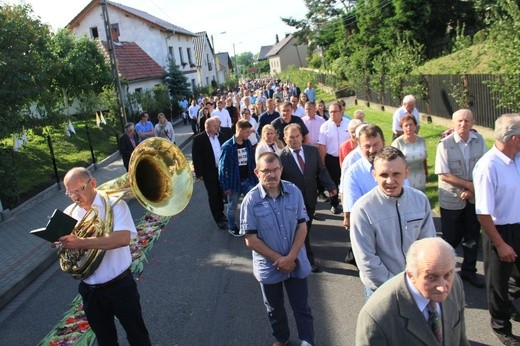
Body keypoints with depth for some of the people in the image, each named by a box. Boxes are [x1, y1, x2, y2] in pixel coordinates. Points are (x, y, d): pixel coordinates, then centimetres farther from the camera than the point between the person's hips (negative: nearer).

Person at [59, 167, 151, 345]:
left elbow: (123, 238, -30)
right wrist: (61, 243, -20)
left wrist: (81, 242, -35)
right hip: (89, 289, 5)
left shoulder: (114, 204, -15)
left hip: (119, 285, -4)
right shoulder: (69, 213, 1)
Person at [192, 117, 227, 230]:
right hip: (209, 172, -5)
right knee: (213, 195, 3)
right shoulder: (199, 139, -13)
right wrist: (199, 173, -13)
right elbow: (196, 157, -12)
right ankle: (219, 219, 12)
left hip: (221, 170, 5)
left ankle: (220, 212, 36)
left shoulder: (219, 136, 3)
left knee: (220, 193, 17)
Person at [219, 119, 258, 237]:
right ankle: (231, 227, 36)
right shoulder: (227, 147, -18)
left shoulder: (248, 143, -2)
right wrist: (225, 186, -12)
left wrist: (255, 178, 6)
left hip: (248, 180, 4)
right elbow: (222, 167, -14)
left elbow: (252, 162, 6)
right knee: (232, 208, 14)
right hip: (234, 182, -4)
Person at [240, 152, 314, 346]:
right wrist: (279, 259, -14)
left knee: (302, 307, 12)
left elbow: (302, 227, -6)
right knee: (275, 309, 22)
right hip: (269, 266, 0)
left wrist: (290, 257, -15)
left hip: (296, 263, 0)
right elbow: (251, 240, -14)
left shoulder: (294, 192, -11)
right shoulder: (251, 200, -18)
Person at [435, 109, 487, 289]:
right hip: (452, 199, -4)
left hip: (474, 198, 4)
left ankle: (469, 270, 32)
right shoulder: (445, 144, -13)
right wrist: (469, 184, -14)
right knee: (452, 237, 5)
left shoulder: (479, 141, -2)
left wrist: (472, 190, -13)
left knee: (473, 235, 14)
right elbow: (444, 175, -14)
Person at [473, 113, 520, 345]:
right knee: (498, 283, 15)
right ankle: (501, 327, 37)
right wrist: (500, 245, -17)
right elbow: (484, 214, -23)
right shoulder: (488, 167, -26)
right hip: (500, 231, -6)